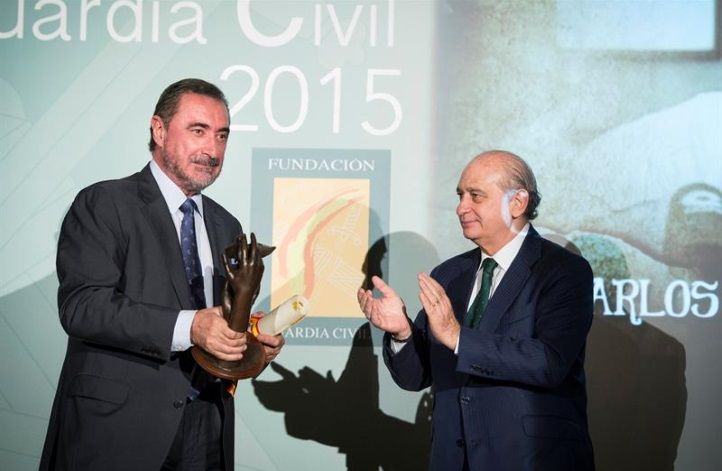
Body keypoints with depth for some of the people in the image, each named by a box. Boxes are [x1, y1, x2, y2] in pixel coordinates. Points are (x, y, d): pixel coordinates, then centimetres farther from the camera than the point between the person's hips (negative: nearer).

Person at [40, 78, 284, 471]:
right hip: (118, 424, -6)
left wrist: (255, 340, -2)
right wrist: (188, 327, -26)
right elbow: (81, 305, -17)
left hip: (207, 431, 6)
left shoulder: (225, 226, 16)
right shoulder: (103, 204, -5)